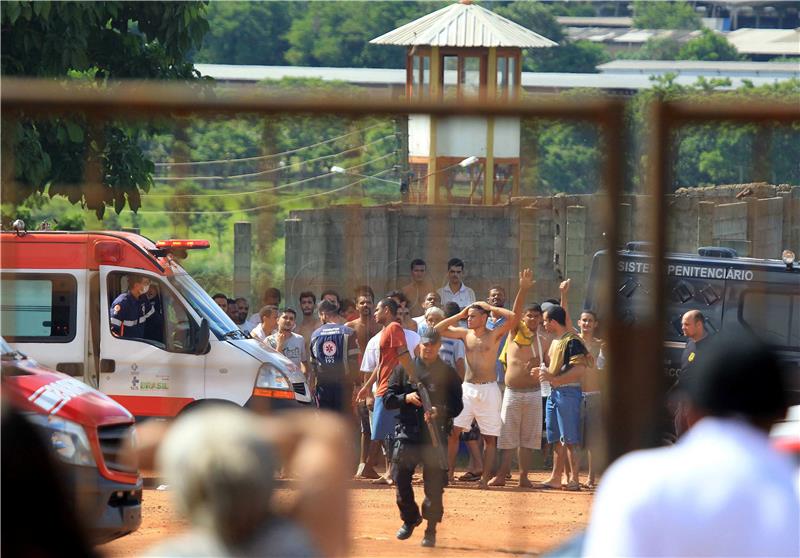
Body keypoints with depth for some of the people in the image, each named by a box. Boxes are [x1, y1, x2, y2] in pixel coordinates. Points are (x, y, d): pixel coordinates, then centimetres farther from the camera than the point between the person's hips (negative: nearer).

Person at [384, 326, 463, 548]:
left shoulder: (448, 373, 6)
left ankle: (431, 530, 7)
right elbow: (388, 398, 7)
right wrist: (406, 398, -11)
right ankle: (410, 519, 24)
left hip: (436, 435, -1)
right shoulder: (404, 369, 9)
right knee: (400, 478, -1)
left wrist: (440, 412, -17)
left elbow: (457, 406, 2)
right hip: (407, 432, 2)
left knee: (434, 484, -3)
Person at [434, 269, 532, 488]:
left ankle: (485, 478, 3)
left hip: (488, 390, -3)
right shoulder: (465, 334, 9)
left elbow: (514, 316, -14)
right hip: (467, 388, 3)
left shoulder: (495, 335, -2)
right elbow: (438, 329, 8)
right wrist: (460, 315, 5)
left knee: (490, 438, 0)